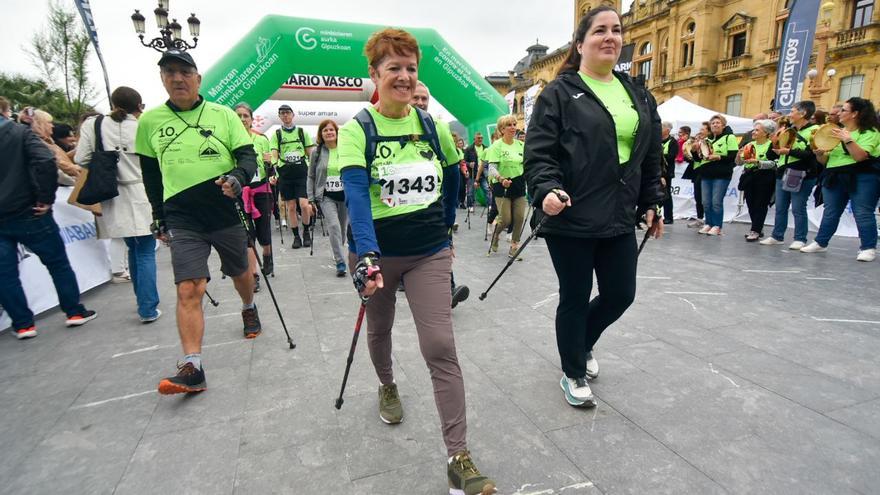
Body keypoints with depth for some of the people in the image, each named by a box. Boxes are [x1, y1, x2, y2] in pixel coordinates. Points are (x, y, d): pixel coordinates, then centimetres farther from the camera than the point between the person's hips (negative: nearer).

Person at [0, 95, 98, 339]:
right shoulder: (20, 132, -4)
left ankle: (23, 324, 14)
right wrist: (46, 198, -14)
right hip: (28, 214, -3)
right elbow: (45, 161, -21)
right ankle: (75, 311, 14)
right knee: (58, 263, 9)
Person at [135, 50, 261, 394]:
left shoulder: (224, 115, 2)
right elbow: (151, 174, 14)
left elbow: (248, 156, -2)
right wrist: (159, 217, 15)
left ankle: (249, 309, 49)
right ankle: (193, 369, -6)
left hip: (227, 213, 0)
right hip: (183, 219, 0)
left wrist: (238, 177, -24)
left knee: (240, 272, 18)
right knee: (188, 290, -10)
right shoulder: (150, 121, 7)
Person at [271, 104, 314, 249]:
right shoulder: (276, 134, 9)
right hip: (285, 173, 1)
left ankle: (306, 232, 10)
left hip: (302, 172, -1)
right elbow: (274, 156, 2)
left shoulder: (302, 132, 9)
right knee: (291, 207, 4)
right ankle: (296, 236, 15)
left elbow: (311, 154, 10)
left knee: (304, 205, -12)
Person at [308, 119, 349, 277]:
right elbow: (311, 177, 7)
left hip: (345, 195, 1)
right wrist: (311, 198, 1)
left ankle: (338, 253, 37)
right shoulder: (316, 152, 3)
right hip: (326, 196, -1)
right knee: (334, 226, -17)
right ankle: (340, 262, -13)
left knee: (343, 227, 11)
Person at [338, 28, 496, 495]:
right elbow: (356, 193, -23)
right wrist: (366, 254, -37)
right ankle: (387, 386, 54)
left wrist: (445, 224, 19)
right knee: (378, 329, 21)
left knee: (441, 348, -8)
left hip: (429, 252, 1)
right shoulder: (357, 129, -8)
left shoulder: (433, 126, 2)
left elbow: (451, 176, 17)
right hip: (376, 253, 0)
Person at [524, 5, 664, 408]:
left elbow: (651, 159, 19)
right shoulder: (559, 93, -4)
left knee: (621, 294, 13)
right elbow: (538, 152, -11)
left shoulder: (638, 96, 15)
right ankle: (574, 375, 29)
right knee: (575, 298, 6)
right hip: (571, 221, -6)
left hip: (619, 221, 6)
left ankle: (583, 342, 44)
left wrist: (651, 204, 16)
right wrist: (547, 191, -27)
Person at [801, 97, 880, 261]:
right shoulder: (837, 132, 16)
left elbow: (860, 156, -17)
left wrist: (847, 140, -20)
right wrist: (819, 152, -7)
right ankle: (820, 243, 15)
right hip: (835, 177, 6)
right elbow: (824, 160, 14)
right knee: (830, 213, 9)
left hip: (861, 177, -6)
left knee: (863, 213, -7)